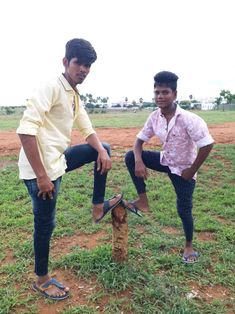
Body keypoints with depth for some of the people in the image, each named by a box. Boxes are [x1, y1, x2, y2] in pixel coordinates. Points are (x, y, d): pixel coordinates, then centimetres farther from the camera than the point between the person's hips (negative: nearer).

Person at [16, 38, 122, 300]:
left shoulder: (75, 96, 12)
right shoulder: (50, 87, -16)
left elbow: (87, 130, 18)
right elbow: (25, 130, -24)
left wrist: (102, 151, -2)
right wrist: (41, 175, -24)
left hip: (58, 159, 9)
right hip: (42, 168, -8)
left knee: (103, 150, 15)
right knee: (45, 224, 5)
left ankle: (98, 207, 22)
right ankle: (41, 280, 29)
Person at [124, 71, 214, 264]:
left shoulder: (188, 119, -29)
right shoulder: (154, 117, -11)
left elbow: (207, 145, -28)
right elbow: (140, 140, -4)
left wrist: (192, 170, -20)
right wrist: (139, 162, -22)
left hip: (184, 169, -5)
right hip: (166, 161, 5)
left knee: (184, 210, 0)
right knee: (130, 157, -12)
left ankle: (189, 246, 30)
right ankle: (143, 201, -2)